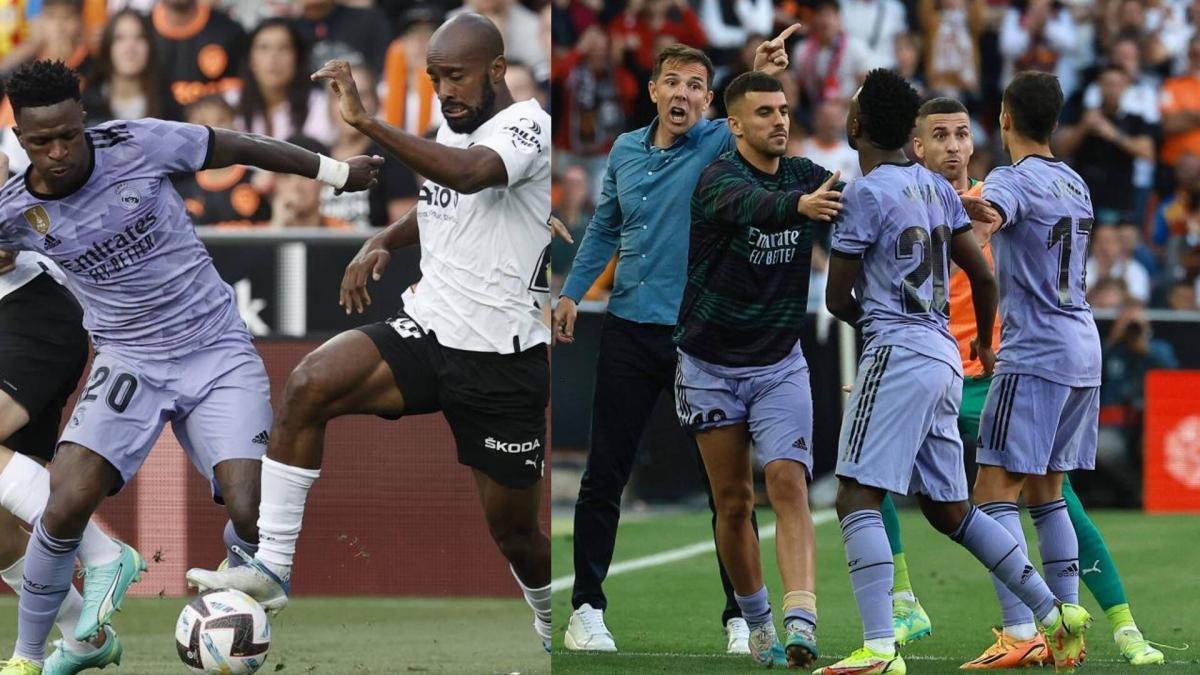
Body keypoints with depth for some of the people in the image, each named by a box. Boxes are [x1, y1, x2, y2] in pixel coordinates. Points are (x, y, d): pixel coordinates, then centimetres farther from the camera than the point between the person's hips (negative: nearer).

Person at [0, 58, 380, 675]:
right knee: (65, 509, -20)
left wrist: (334, 171, 10)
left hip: (219, 353, 0)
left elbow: (241, 149, 1)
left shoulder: (139, 144, -13)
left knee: (254, 516, -18)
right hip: (129, 363, 1)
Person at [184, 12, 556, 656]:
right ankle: (271, 568, -20)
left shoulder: (526, 125, -15)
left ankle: (555, 629, 39)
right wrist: (381, 242, 11)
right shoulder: (452, 132, 10)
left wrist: (366, 121, -47)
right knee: (308, 384, -22)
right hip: (426, 333, 6)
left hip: (502, 361, -6)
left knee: (513, 530, 7)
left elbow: (471, 175, -39)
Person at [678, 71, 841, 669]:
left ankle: (800, 622, -29)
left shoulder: (806, 177, 0)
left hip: (780, 366, 2)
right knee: (733, 501, 6)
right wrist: (800, 206, -61)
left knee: (789, 485, -16)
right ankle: (756, 623, 24)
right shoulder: (718, 178, -16)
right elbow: (746, 205, -39)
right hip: (711, 366, -2)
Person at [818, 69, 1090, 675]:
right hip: (944, 356, 8)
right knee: (949, 510, 17)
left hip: (897, 352, -8)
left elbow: (837, 299, -4)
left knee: (857, 498, -12)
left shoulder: (865, 195, -9)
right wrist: (985, 342, 36)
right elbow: (983, 276, 18)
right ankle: (1055, 611, 15)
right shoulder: (937, 189, 13)